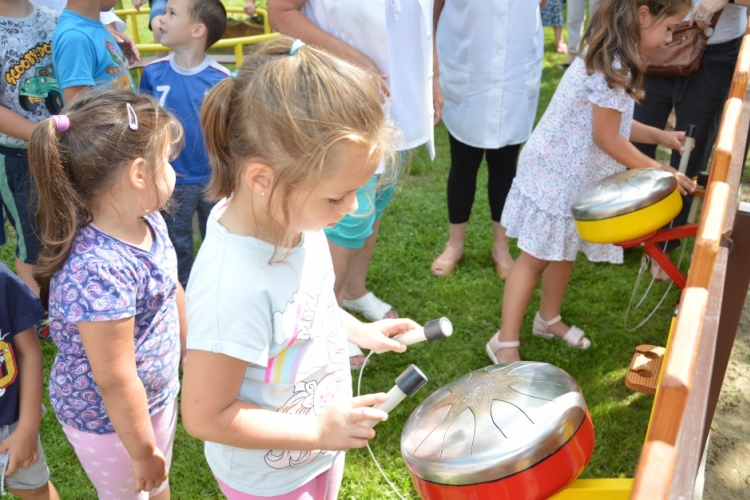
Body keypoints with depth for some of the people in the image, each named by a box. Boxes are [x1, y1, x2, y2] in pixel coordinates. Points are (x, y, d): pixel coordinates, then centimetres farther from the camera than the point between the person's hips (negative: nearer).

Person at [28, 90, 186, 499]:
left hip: (159, 392, 7)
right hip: (108, 419, -7)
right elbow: (115, 380, -28)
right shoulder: (97, 270, -36)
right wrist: (143, 450, -16)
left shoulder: (150, 222, -10)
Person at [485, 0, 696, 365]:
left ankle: (549, 319, 40)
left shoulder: (609, 58, 6)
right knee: (536, 257, -2)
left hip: (573, 174, 10)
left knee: (565, 251, 21)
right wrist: (657, 170, -12)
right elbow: (607, 138, -20)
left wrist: (659, 136, 9)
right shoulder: (613, 67, -25)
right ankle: (505, 343, 8)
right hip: (557, 175, -10)